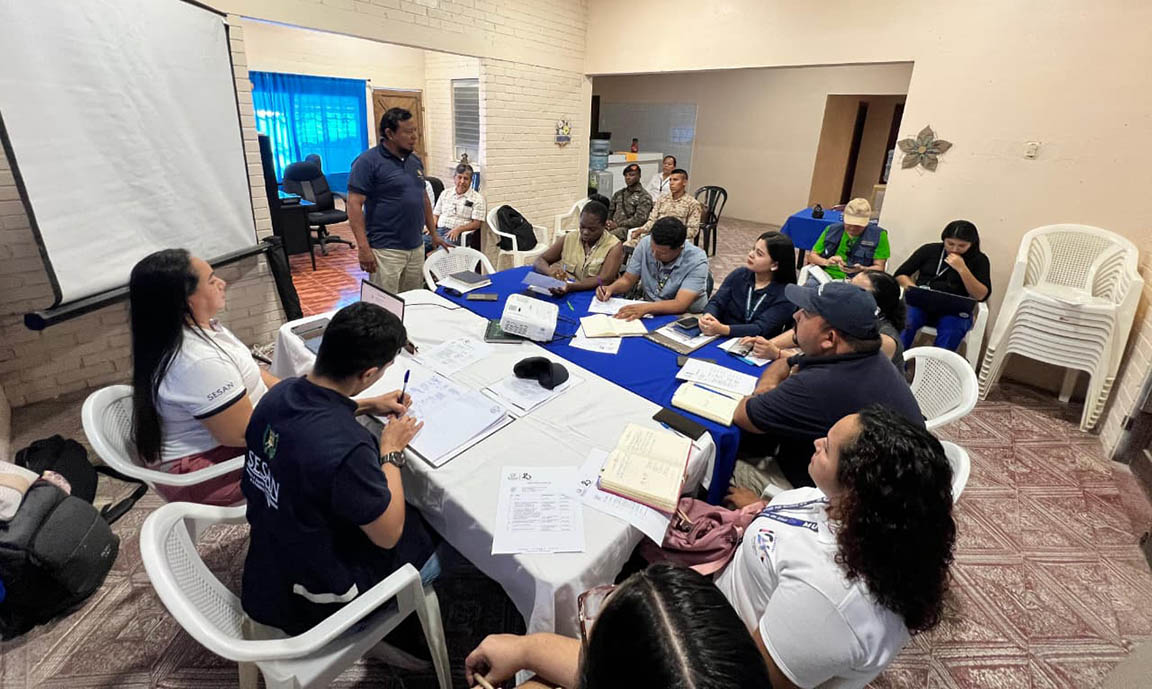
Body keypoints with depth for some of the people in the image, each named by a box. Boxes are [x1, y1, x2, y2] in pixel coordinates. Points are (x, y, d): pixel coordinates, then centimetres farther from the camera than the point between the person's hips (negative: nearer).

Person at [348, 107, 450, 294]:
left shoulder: (416, 160, 13)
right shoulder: (368, 162, -9)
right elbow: (354, 205, -13)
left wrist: (434, 233, 20)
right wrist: (363, 248, -20)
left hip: (416, 247, 7)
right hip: (385, 250, -7)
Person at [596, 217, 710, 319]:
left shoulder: (696, 261, -19)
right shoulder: (645, 244, -8)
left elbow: (680, 305, -29)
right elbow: (628, 279, 4)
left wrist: (645, 308, -43)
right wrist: (610, 288, -17)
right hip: (650, 314, 5)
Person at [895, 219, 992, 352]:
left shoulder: (979, 260, 6)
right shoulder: (929, 250, 9)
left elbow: (981, 296, -4)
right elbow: (900, 274, 8)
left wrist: (962, 269, -14)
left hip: (955, 311, -1)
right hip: (922, 303, 1)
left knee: (950, 333, -35)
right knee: (904, 323, -33)